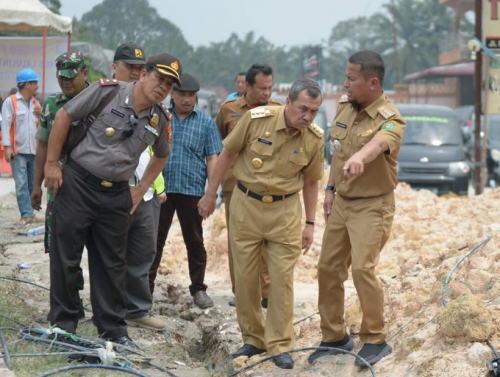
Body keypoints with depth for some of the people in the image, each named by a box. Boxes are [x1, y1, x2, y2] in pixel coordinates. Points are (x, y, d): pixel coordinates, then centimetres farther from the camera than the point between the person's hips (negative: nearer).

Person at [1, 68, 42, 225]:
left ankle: (28, 213, 15)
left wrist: (41, 115, -1)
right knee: (21, 184, -10)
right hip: (18, 150, -6)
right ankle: (27, 214, -13)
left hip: (34, 150, 6)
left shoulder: (35, 103, 13)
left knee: (32, 184, 9)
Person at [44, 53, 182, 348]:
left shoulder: (160, 120, 2)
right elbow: (65, 116, -8)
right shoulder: (110, 91, -13)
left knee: (112, 263, 11)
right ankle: (63, 324, 14)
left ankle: (114, 328, 21)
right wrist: (52, 163, -8)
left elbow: (161, 156, 23)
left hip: (116, 194, 4)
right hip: (77, 183, -4)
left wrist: (141, 189, 14)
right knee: (65, 256, 2)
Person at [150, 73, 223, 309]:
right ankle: (146, 286, 12)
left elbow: (212, 158, 3)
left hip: (192, 190, 0)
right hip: (161, 189, 0)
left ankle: (198, 289, 18)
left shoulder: (205, 122, 5)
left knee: (195, 241, 9)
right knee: (155, 239, 5)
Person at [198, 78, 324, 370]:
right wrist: (211, 194, 2)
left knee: (282, 278, -2)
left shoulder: (315, 138, -9)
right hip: (246, 204, 0)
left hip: (285, 210, 0)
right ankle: (253, 339, 20)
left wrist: (310, 223, 4)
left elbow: (310, 182, 5)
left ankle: (280, 345, 7)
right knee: (245, 276, 6)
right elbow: (228, 153, -2)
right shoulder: (256, 118, -15)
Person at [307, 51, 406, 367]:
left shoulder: (390, 120, -21)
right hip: (342, 201, 7)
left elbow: (378, 143, -45)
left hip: (372, 206, -7)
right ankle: (334, 336, 24)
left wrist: (359, 158, -66)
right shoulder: (344, 106, 1)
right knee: (329, 267, 9)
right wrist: (331, 189, 14)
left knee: (363, 268, -18)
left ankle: (376, 340, -1)